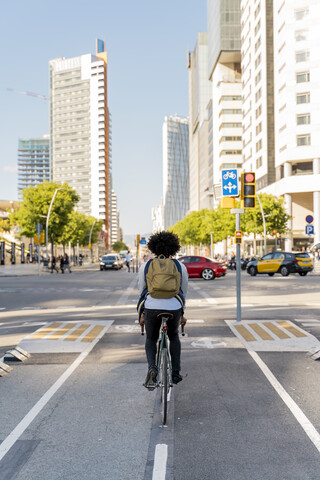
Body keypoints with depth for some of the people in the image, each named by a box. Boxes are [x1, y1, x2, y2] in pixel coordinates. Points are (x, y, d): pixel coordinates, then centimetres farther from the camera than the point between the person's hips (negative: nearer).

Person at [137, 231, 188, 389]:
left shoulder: (145, 266, 10)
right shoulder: (180, 266, 11)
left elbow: (142, 291, 13)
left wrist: (142, 314, 21)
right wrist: (182, 314, 27)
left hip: (151, 307, -1)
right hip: (174, 307, 1)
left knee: (150, 339, 23)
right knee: (174, 336, 29)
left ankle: (152, 368, -3)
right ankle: (176, 373, 27)